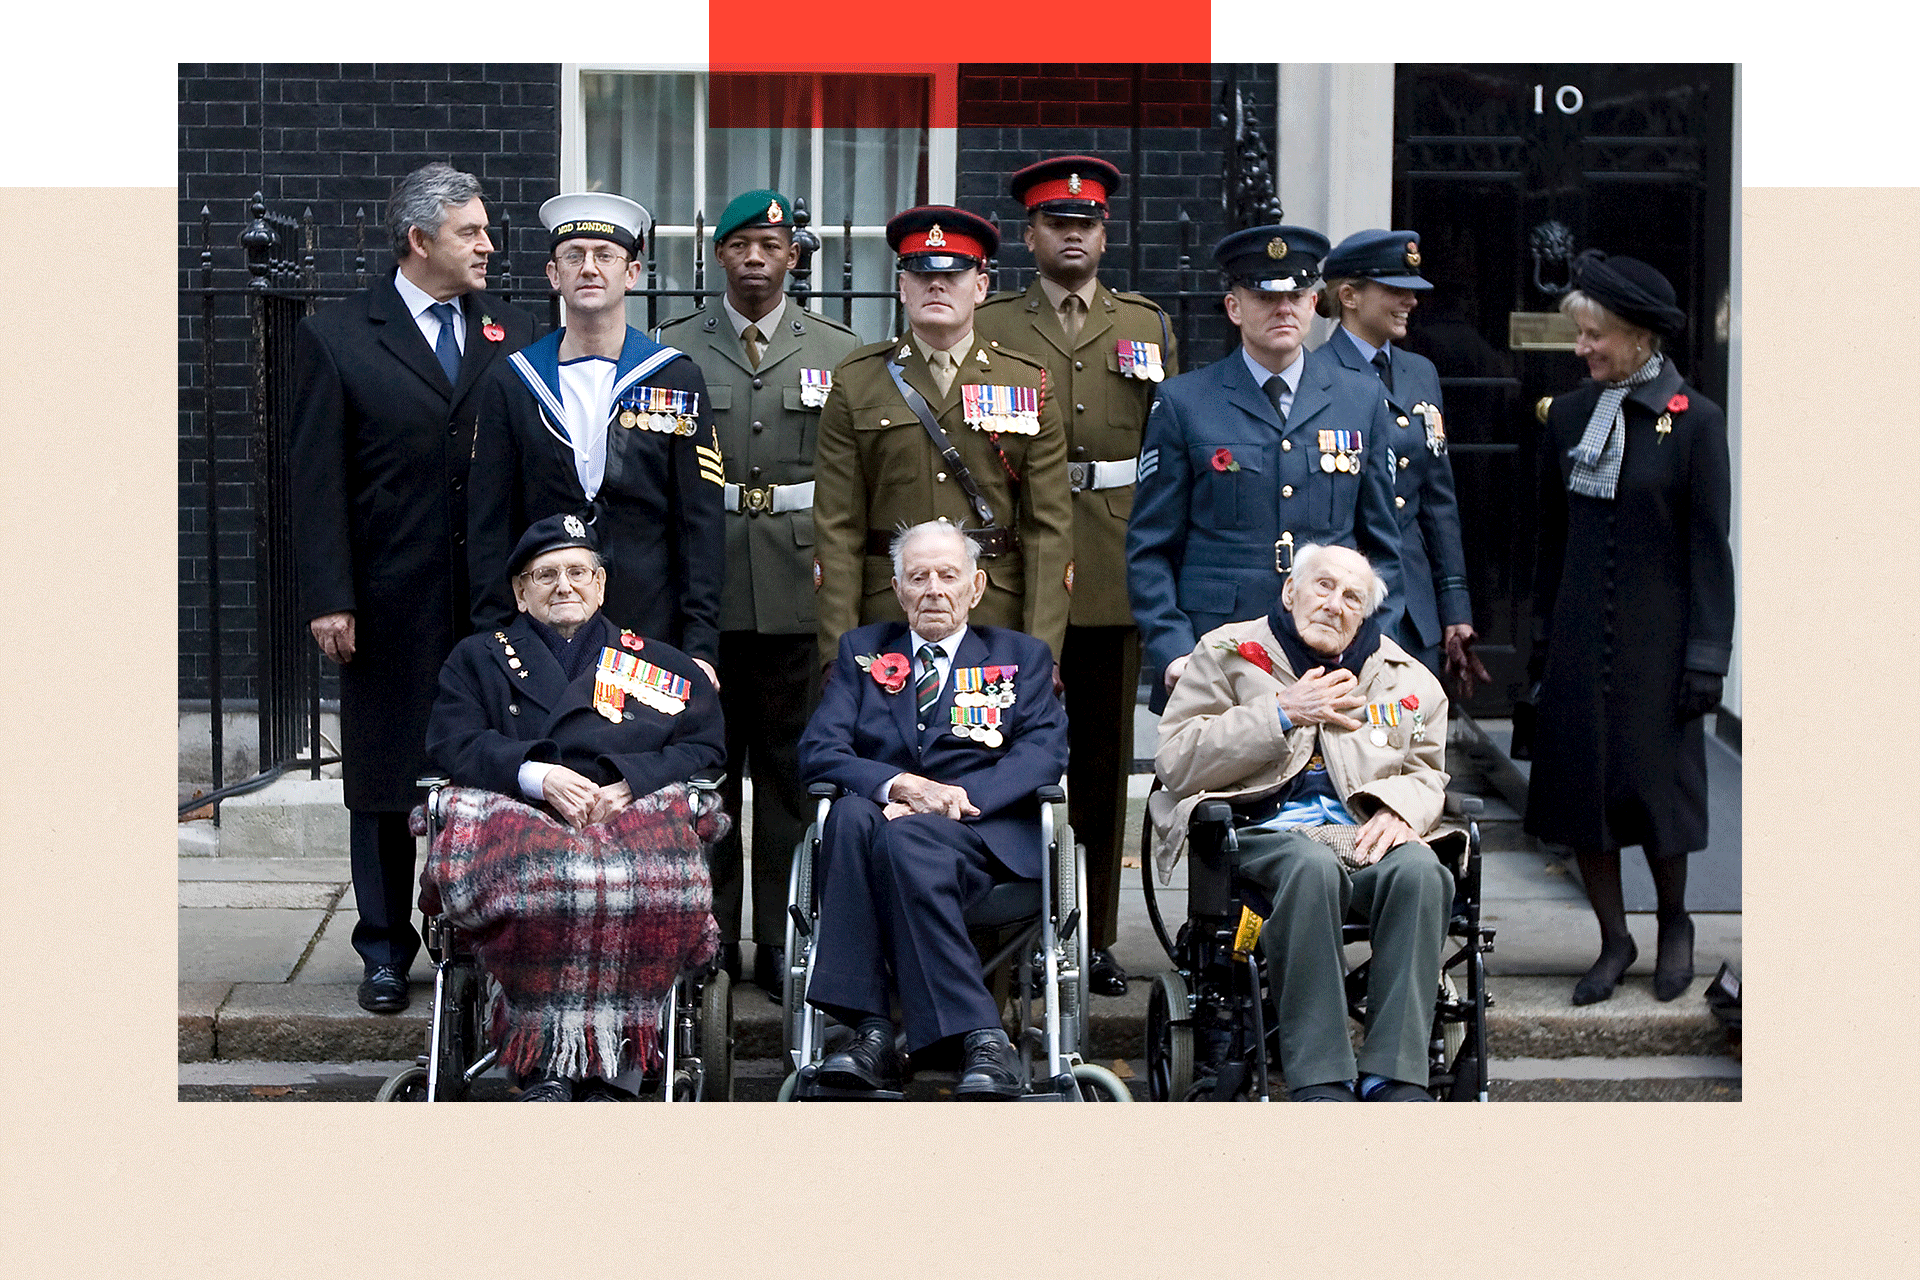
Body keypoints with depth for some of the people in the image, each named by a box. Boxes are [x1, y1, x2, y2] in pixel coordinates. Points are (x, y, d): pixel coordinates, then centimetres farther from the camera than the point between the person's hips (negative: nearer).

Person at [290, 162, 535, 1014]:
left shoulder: (513, 336, 10)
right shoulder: (336, 336, 2)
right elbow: (317, 478, -2)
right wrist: (327, 598, -9)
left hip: (499, 599, 2)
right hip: (392, 604, -2)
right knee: (386, 781, 6)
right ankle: (385, 953, 16)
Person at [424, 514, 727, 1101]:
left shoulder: (664, 667, 27)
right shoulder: (478, 660, 28)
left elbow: (707, 748, 13)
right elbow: (452, 744, 10)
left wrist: (628, 785, -5)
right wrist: (539, 776, -8)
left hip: (634, 817, 0)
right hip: (519, 817, 0)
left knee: (649, 876, -38)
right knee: (537, 875, -40)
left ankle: (608, 1073, -34)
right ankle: (544, 1070, -33)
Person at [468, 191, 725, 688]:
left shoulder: (678, 380, 4)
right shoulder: (509, 385, 7)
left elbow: (700, 524, 2)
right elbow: (489, 527, 6)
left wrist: (700, 647, -5)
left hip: (653, 637, -1)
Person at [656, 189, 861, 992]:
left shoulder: (839, 353, 8)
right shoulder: (673, 348, 8)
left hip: (801, 590, 0)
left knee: (791, 764, 3)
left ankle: (782, 939, 9)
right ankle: (709, 935, 12)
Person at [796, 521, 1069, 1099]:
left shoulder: (1023, 656, 20)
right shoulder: (861, 651, 23)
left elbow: (1043, 753, 2)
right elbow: (818, 751, 9)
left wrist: (952, 797, -15)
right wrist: (898, 784, -12)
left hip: (980, 831, -2)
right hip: (884, 813, 2)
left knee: (906, 838, -37)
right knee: (851, 816, -35)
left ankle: (983, 1049, -42)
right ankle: (871, 1030, -39)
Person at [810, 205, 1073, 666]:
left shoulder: (1029, 384, 7)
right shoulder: (855, 382, 6)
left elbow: (1049, 527, 2)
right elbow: (838, 528, 2)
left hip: (998, 626, 0)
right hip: (887, 621, 0)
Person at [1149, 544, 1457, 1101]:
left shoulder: (1407, 678, 22)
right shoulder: (1228, 653, 11)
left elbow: (1426, 773, 21)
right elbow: (1175, 761, 0)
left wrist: (1398, 809, -5)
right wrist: (1284, 714, -7)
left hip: (1364, 835, 3)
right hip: (1263, 832, -3)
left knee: (1419, 869, -32)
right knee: (1311, 865, -39)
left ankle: (1394, 1081, -34)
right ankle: (1320, 1085, -38)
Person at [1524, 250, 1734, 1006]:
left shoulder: (1695, 421, -8)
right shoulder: (1568, 416, 5)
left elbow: (1709, 545, -7)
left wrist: (1706, 657, -9)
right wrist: (1542, 636, 11)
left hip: (1655, 640, -4)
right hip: (1579, 639, 4)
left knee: (1656, 785, 2)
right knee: (1581, 786, 5)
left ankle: (1674, 921, 28)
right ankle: (1614, 940, 19)